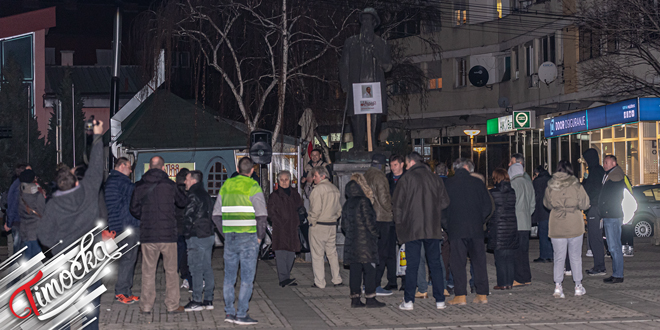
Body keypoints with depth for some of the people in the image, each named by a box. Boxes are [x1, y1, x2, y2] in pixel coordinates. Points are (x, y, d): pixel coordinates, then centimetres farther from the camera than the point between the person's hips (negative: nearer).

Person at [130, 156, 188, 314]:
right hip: (168, 235, -1)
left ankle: (146, 306, 10)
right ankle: (172, 305, 12)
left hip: (147, 235, 1)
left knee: (148, 271, 8)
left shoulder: (140, 186, 1)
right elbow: (183, 202, 11)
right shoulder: (170, 185, -2)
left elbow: (134, 209, 7)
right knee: (171, 270, 9)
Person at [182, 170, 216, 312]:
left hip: (197, 237, -9)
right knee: (207, 268, 10)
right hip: (209, 235, 9)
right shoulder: (205, 195, 16)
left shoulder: (194, 196, -12)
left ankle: (197, 301, -4)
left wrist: (187, 234, -7)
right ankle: (208, 300, 14)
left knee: (196, 269, -5)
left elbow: (188, 217, -16)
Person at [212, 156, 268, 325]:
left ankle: (229, 312, 17)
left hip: (229, 238, 5)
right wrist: (260, 236, -3)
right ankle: (241, 314, -2)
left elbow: (216, 215, 12)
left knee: (229, 276, 13)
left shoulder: (226, 185, 9)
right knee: (247, 278, -1)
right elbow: (262, 215, -15)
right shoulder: (253, 187, -7)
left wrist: (226, 233, 15)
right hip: (248, 238, -5)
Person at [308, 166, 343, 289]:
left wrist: (312, 222, -6)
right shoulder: (335, 189, 10)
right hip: (332, 225, 7)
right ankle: (337, 280, 15)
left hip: (319, 226, -7)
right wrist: (334, 218, 17)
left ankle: (319, 282, 1)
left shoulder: (318, 189, -13)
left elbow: (316, 209, -18)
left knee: (317, 255, -1)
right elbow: (339, 209, 14)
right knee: (332, 253, 14)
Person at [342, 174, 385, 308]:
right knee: (369, 270, -2)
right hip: (365, 241, -7)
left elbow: (344, 224, 15)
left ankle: (355, 298, 8)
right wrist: (375, 233, -2)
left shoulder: (347, 204, 12)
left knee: (355, 270, 8)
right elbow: (368, 221, -15)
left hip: (351, 242, 7)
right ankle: (370, 298, -2)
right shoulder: (363, 201, -11)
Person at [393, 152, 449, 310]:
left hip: (412, 229, -3)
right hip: (433, 229, 3)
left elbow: (397, 204, -3)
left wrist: (399, 223, 8)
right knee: (435, 264, 7)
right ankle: (440, 300, 6)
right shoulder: (435, 178, 9)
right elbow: (444, 202, 9)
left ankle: (408, 301, -1)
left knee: (412, 265, -1)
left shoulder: (406, 179, -3)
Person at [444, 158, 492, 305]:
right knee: (479, 261, 8)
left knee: (458, 263, 1)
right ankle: (482, 294, 10)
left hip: (456, 229, -2)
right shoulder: (478, 183, 3)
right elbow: (488, 206, 5)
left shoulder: (447, 183, -1)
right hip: (476, 229, 2)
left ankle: (460, 296, -2)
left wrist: (446, 225, 12)